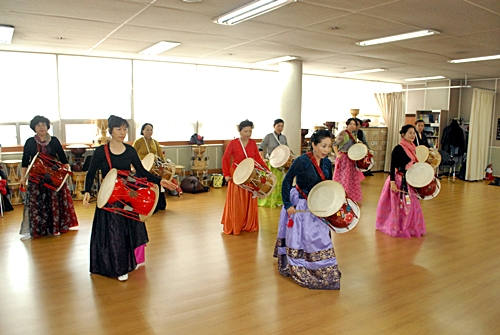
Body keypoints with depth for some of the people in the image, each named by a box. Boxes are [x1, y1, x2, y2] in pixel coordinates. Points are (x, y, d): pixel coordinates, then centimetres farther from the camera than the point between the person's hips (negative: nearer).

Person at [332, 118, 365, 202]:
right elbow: (335, 144, -16)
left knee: (352, 178, 14)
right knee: (343, 177, -2)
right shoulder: (342, 134, -14)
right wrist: (337, 154, -27)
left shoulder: (354, 134, 10)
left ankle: (350, 196, 28)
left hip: (351, 159, 8)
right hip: (343, 158, -8)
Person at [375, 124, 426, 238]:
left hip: (409, 180, 8)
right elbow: (392, 166, -20)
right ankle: (397, 228, 16)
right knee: (399, 205, 0)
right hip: (399, 180, -8)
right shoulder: (398, 148, -17)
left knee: (411, 204, 16)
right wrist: (392, 182, -25)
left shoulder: (412, 148, 8)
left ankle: (410, 227, 31)